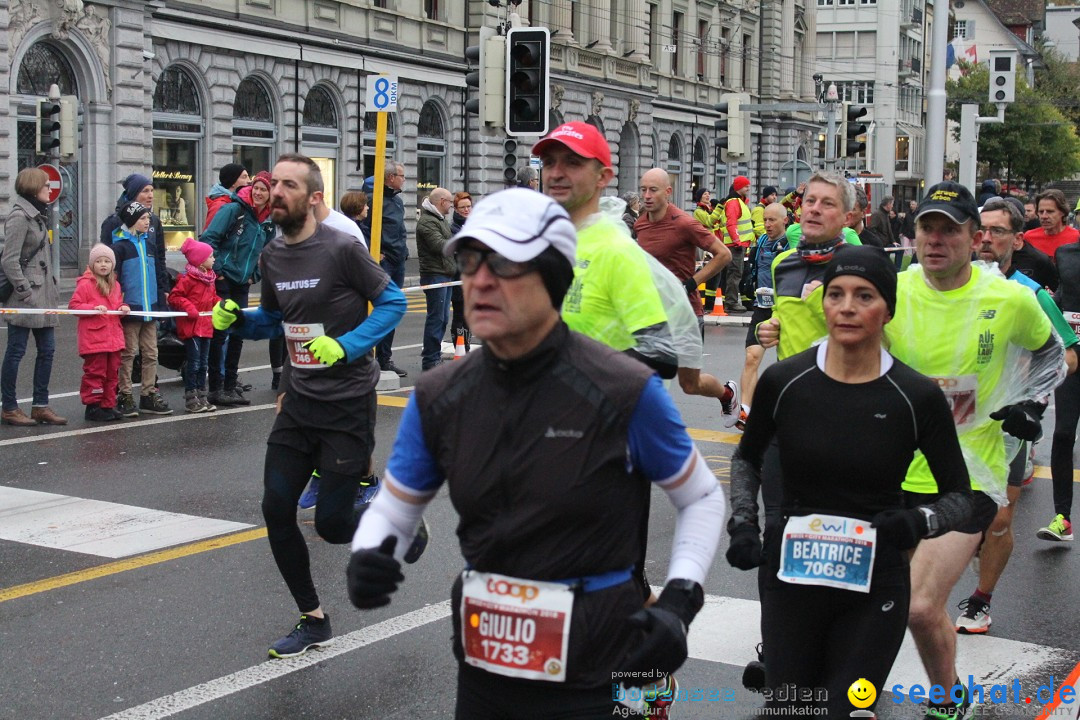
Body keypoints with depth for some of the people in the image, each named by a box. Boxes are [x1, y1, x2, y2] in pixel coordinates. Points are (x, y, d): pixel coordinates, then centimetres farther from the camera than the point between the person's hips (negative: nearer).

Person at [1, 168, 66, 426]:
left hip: (43, 296, 9)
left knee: (47, 350, 9)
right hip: (24, 299, -9)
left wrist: (51, 290, 13)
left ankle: (40, 405, 15)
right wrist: (26, 293, -19)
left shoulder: (37, 216, 17)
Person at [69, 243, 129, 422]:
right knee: (95, 372, -5)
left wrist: (123, 308, 2)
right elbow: (73, 305, -10)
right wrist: (94, 308, -22)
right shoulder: (85, 284, -7)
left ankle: (108, 405, 19)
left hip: (113, 338, 7)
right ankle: (93, 406, 2)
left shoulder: (115, 285, 15)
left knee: (112, 372, 11)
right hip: (93, 339, -7)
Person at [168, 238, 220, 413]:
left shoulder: (210, 277, 11)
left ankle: (201, 397, 21)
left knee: (203, 363, 13)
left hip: (205, 325, 8)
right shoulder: (187, 278, -15)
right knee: (194, 363, -5)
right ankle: (191, 399, 3)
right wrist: (189, 308, -24)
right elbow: (175, 297, -15)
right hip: (191, 326, -8)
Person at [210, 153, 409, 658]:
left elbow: (393, 302, -10)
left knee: (331, 524, -3)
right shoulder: (273, 256, 5)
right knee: (276, 510, 3)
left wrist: (346, 345, -22)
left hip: (347, 403, -6)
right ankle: (313, 621, 21)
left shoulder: (341, 249, -15)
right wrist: (236, 319, -3)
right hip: (299, 402, 7)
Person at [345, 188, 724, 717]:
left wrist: (678, 602, -12)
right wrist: (367, 560, -14)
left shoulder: (626, 393, -14)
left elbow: (702, 498, 0)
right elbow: (392, 511, 8)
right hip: (482, 668, 4)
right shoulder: (438, 398, -3)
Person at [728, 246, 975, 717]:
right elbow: (747, 458, 12)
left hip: (873, 588, -1)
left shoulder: (917, 397, -11)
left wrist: (921, 521, -20)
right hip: (789, 576, 1)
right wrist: (742, 522, -2)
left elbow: (960, 495, 0)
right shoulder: (783, 382, -8)